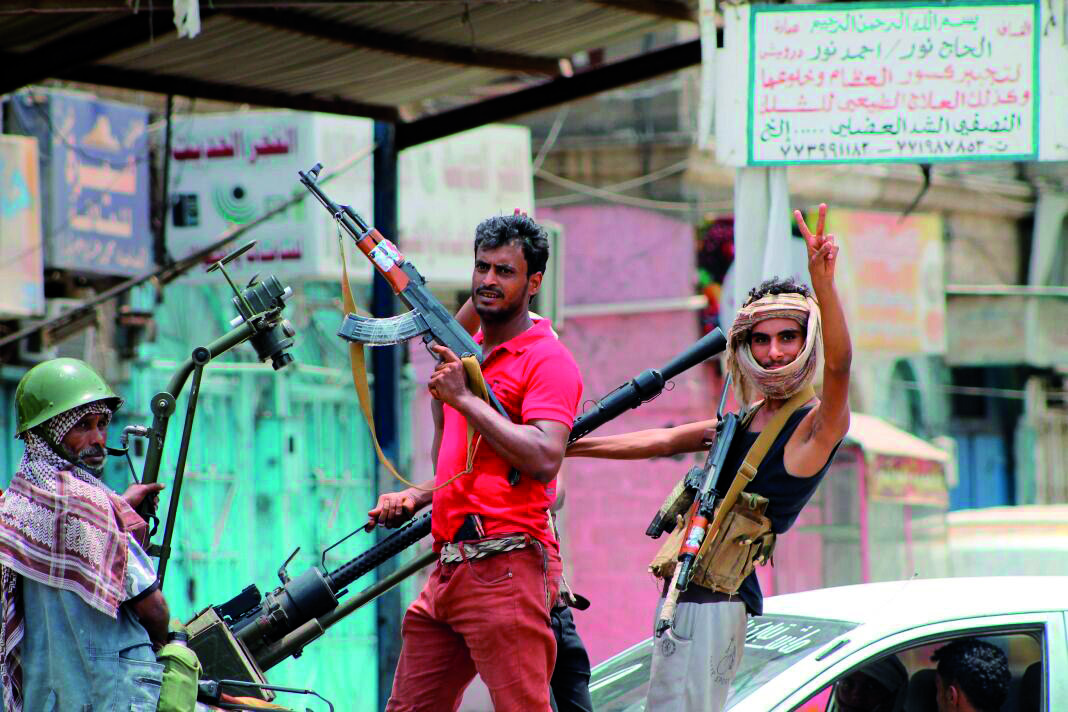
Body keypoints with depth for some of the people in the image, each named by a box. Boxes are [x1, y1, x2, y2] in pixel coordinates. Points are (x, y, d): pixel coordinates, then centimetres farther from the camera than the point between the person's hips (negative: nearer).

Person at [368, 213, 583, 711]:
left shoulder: (547, 361, -6)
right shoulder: (465, 356, 21)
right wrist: (416, 497, 16)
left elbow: (543, 459, -21)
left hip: (506, 569, -9)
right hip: (449, 572, 9)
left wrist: (464, 398, -17)